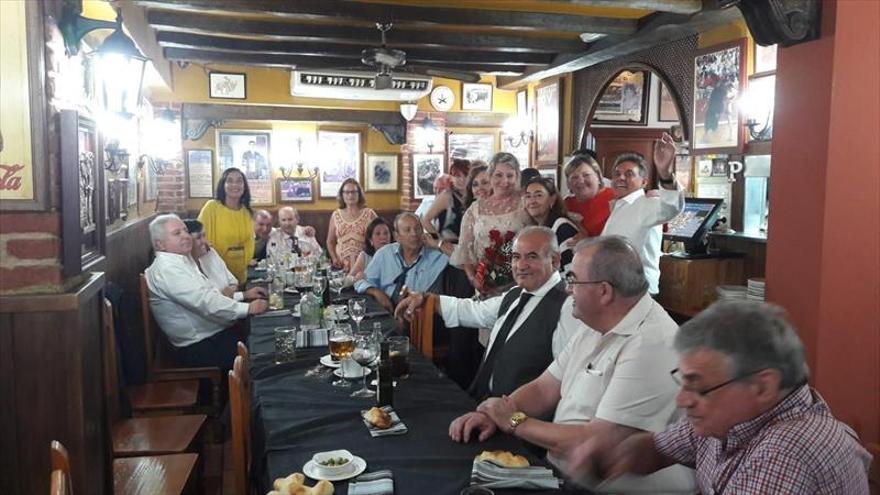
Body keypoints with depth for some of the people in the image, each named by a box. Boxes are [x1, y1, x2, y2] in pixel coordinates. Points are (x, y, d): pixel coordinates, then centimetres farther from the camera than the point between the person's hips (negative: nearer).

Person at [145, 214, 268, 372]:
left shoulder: (182, 261, 13)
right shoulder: (167, 268, -18)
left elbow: (208, 294, 18)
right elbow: (206, 303, -24)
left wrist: (243, 295, 7)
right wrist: (248, 308, -21)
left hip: (214, 334, 10)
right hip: (199, 348, -10)